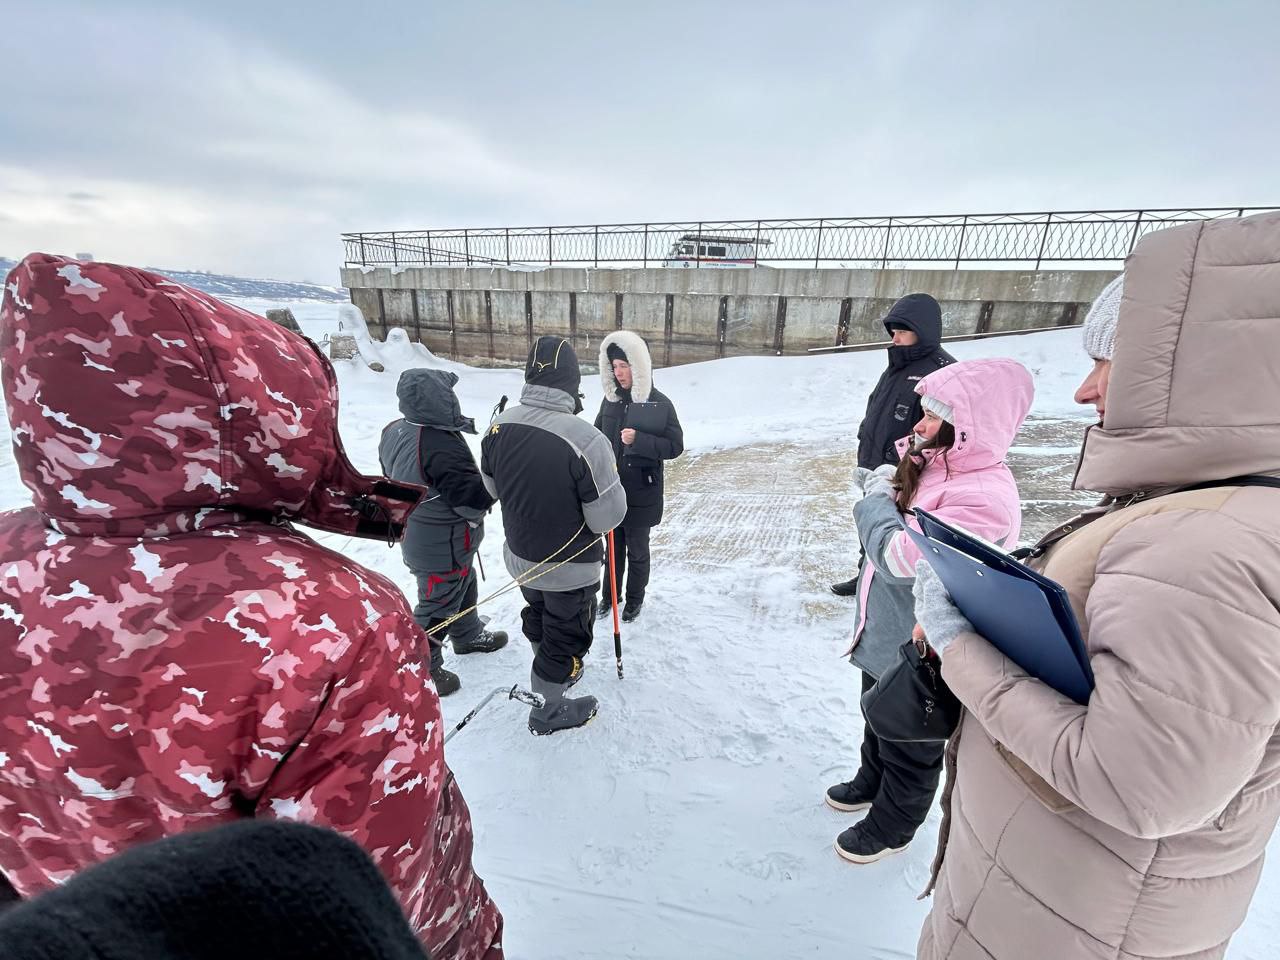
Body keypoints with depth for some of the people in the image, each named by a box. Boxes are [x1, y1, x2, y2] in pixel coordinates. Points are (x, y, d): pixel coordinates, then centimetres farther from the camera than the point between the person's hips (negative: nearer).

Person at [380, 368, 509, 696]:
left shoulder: (393, 432, -3)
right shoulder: (443, 446, -33)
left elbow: (393, 480, 12)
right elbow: (473, 500, -28)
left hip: (415, 535, 9)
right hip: (444, 546, -9)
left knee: (462, 586, 27)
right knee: (439, 602, 9)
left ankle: (468, 636, 49)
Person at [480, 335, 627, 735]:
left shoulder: (500, 425, -12)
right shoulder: (586, 439, -32)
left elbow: (492, 488, 3)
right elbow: (607, 518, -25)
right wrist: (610, 480, -6)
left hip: (520, 557, 6)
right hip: (569, 570, -6)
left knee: (538, 618, 31)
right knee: (566, 638, 18)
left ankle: (548, 672, 58)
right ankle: (549, 711, 39)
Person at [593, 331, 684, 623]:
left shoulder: (660, 404, -12)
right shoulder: (610, 399, 1)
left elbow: (675, 446, -11)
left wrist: (639, 440, -25)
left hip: (641, 494, -3)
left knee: (637, 550, 13)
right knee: (613, 546, 18)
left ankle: (635, 598, 34)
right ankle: (610, 594, 37)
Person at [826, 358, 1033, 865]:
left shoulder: (984, 497, -30)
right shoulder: (929, 463, -3)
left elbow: (899, 557, -32)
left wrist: (879, 498, -17)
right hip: (885, 633, 8)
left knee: (910, 746, 18)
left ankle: (890, 827, 42)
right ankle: (870, 782, 56)